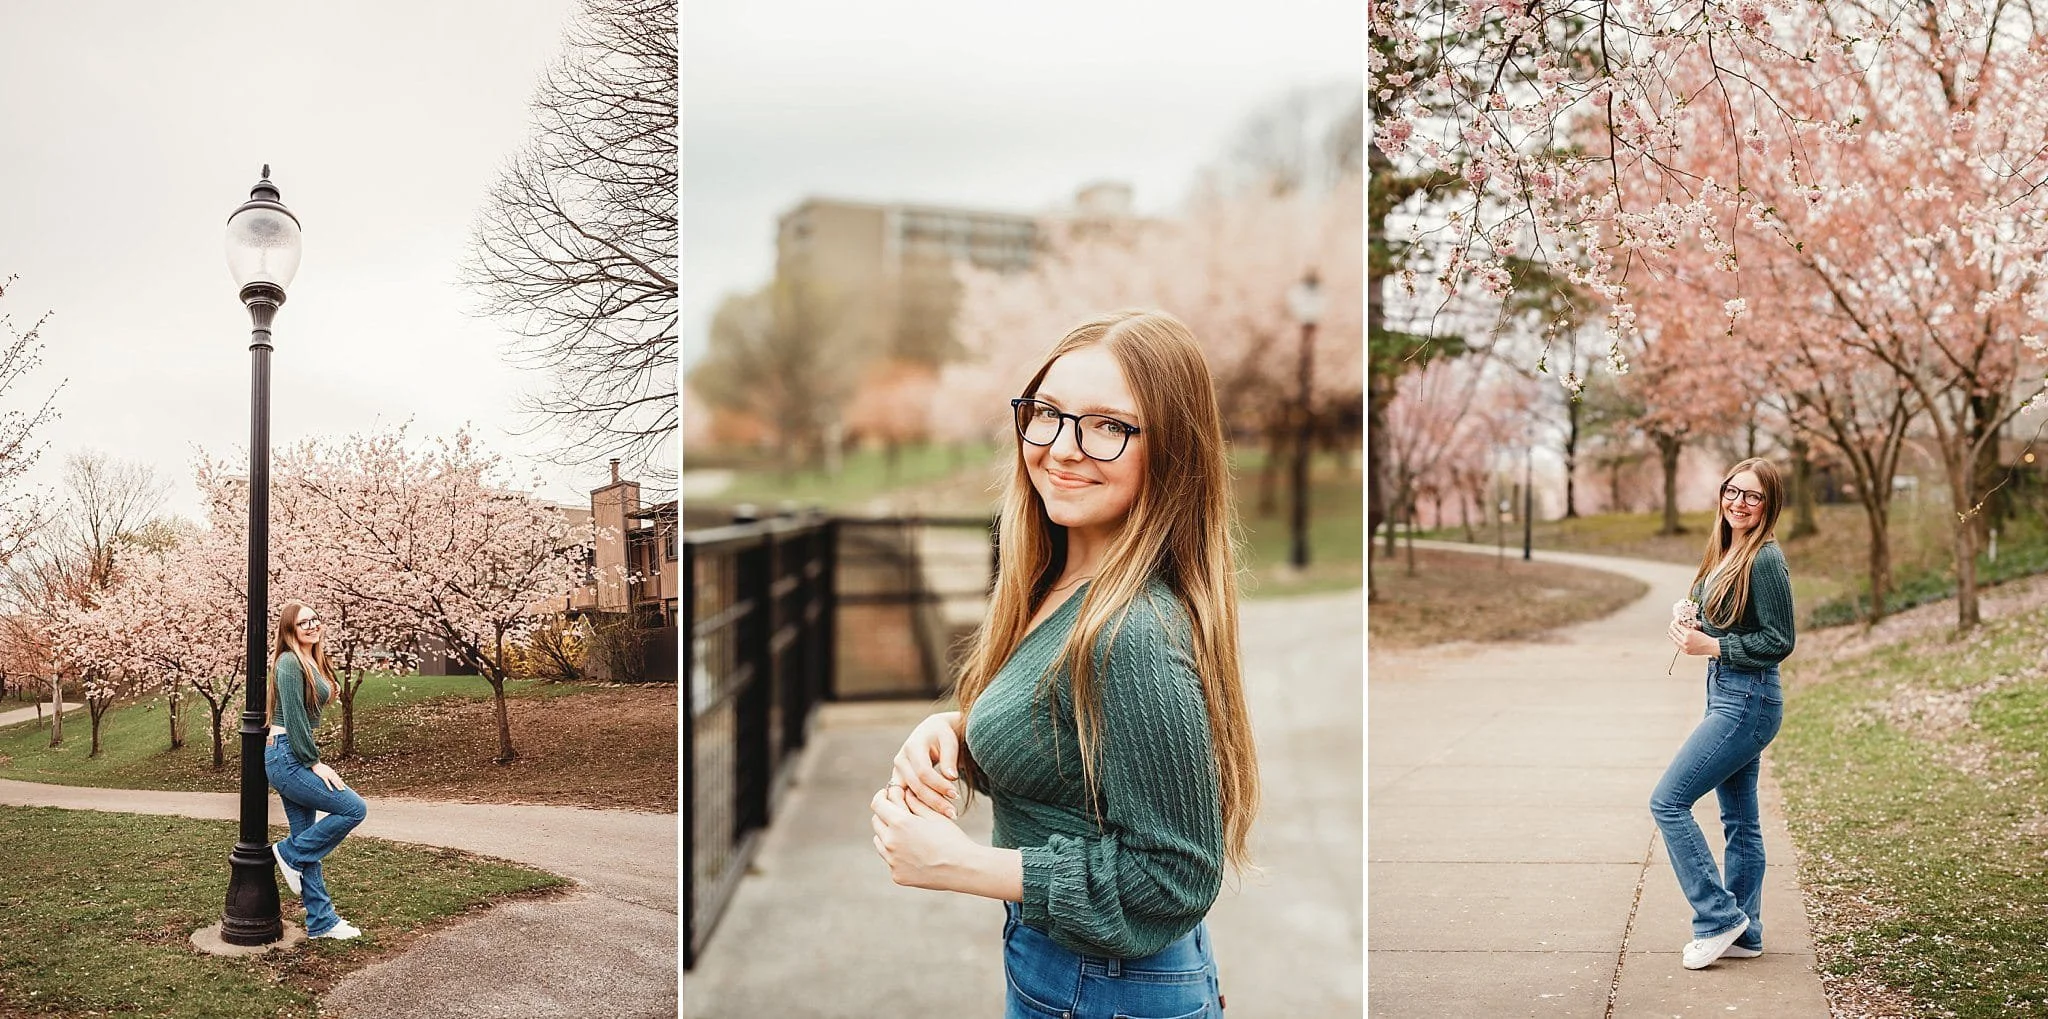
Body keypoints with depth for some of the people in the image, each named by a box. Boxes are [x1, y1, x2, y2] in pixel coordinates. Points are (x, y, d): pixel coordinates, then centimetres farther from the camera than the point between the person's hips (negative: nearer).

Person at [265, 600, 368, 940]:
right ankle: (289, 853, 4)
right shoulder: (290, 663, -14)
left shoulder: (314, 663, 14)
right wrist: (314, 763, -14)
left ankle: (321, 921, 15)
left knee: (308, 840, 10)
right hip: (287, 756, -9)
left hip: (297, 758, 9)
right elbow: (294, 719, -17)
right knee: (353, 808, -11)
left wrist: (313, 759, 12)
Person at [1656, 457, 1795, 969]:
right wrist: (1693, 628, 3)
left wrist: (1710, 646, -18)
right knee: (1740, 820, 13)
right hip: (1726, 694, 10)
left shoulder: (1765, 558, -16)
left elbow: (1779, 641, -17)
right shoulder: (1724, 552, 11)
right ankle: (1743, 933, 21)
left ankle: (1719, 917, -1)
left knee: (1668, 801, -9)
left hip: (1747, 701, -10)